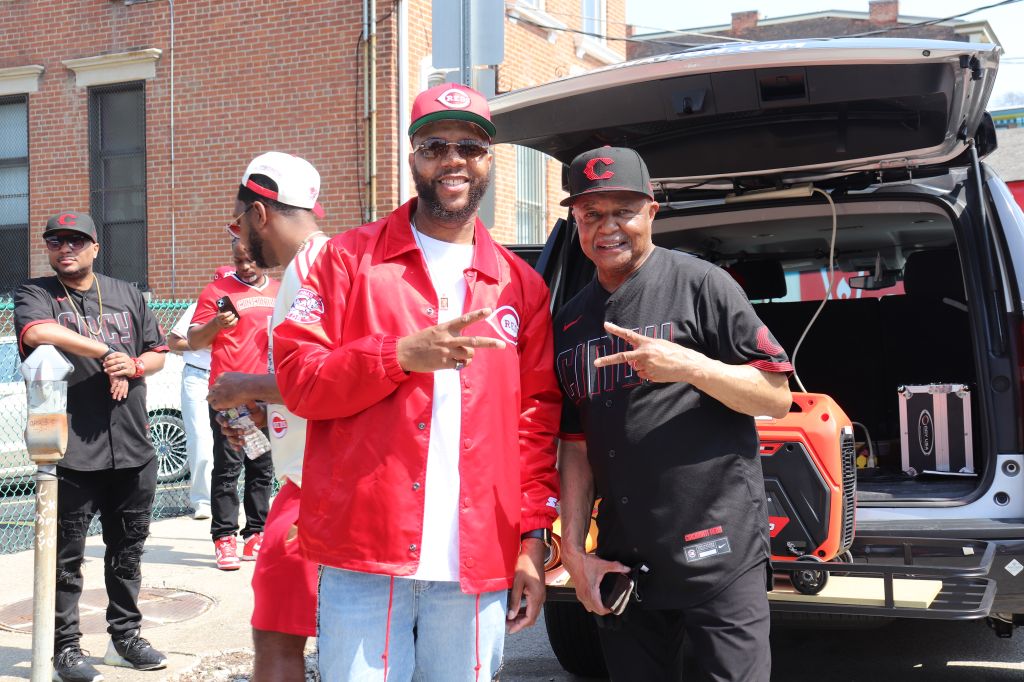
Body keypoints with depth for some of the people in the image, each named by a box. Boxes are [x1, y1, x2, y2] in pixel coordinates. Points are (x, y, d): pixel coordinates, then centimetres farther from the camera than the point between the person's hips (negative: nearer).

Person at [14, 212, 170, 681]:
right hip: (72, 452, -4)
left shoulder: (126, 294, 14)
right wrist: (106, 352, -18)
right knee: (67, 554, 2)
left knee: (127, 550, 13)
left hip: (133, 448, 4)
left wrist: (133, 366, -8)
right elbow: (36, 332, -22)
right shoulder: (35, 295, 1)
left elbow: (158, 353, 15)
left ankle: (125, 637, 26)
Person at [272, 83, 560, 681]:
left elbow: (537, 423, 9)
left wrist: (533, 541, 3)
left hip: (477, 565, 2)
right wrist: (403, 355, -15)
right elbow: (297, 378, -1)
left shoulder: (522, 285, 11)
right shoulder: (352, 258, 6)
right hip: (363, 561, -2)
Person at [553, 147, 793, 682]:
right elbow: (575, 444, 13)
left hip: (718, 553, -5)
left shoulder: (699, 284, -5)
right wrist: (573, 546, 6)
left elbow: (778, 397, -6)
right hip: (622, 562, 5)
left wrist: (688, 365, -21)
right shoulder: (569, 324, 12)